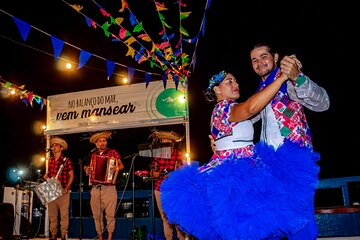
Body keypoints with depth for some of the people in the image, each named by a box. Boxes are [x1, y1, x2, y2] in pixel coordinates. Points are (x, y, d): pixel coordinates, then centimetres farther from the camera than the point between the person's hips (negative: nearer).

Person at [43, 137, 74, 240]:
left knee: (64, 214, -3)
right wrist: (46, 175, 2)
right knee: (52, 215, 8)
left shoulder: (66, 160, -5)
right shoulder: (50, 160, 12)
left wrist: (67, 187, -13)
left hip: (63, 191, -5)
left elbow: (71, 175, -3)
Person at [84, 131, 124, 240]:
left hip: (109, 188, -4)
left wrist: (116, 168, -20)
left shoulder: (113, 152, 3)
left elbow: (121, 165, 0)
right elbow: (86, 166, 26)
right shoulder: (92, 154, 13)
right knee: (97, 215, 7)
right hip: (95, 188, 4)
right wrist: (86, 169, 5)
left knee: (110, 214, -5)